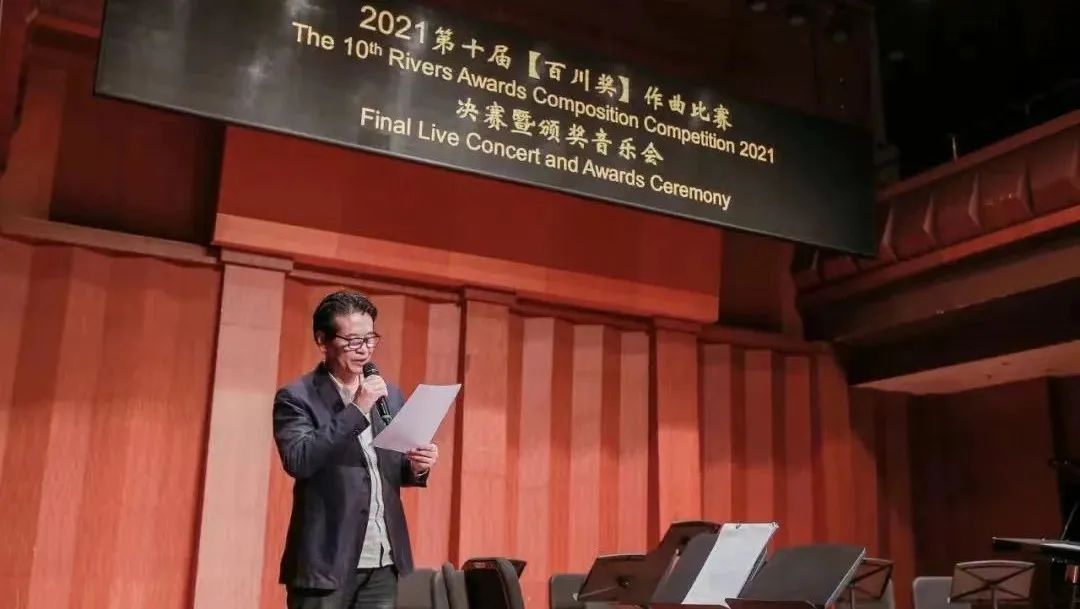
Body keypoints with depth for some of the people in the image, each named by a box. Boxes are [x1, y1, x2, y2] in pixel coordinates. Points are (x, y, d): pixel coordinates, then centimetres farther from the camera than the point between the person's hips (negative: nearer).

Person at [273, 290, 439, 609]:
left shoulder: (390, 395, 12)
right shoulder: (296, 397, -5)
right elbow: (297, 460, -20)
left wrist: (417, 467, -4)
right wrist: (357, 409, -21)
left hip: (383, 563, 5)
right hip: (326, 561, -5)